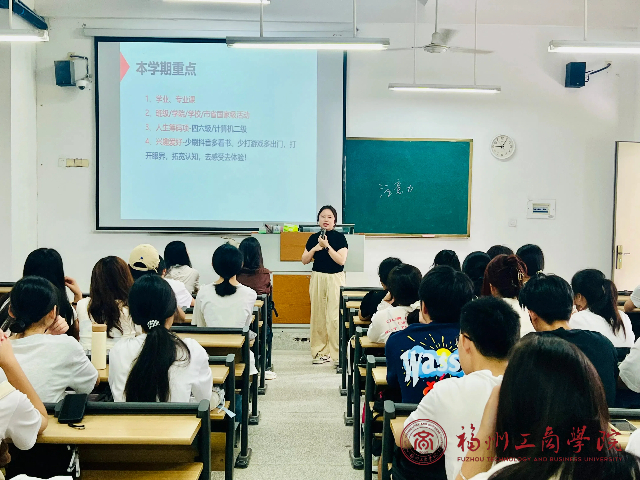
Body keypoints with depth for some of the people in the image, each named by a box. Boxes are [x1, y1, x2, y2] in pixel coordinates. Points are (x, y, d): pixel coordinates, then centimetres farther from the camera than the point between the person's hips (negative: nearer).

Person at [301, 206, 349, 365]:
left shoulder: (339, 237, -3)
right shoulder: (314, 238, 8)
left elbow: (341, 260, -13)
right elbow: (304, 260, 7)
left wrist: (327, 246, -17)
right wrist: (315, 248, -8)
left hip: (335, 278, -4)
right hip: (317, 278, 4)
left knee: (335, 316, -9)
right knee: (318, 316, 6)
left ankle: (338, 354, -4)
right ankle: (321, 352, 15)